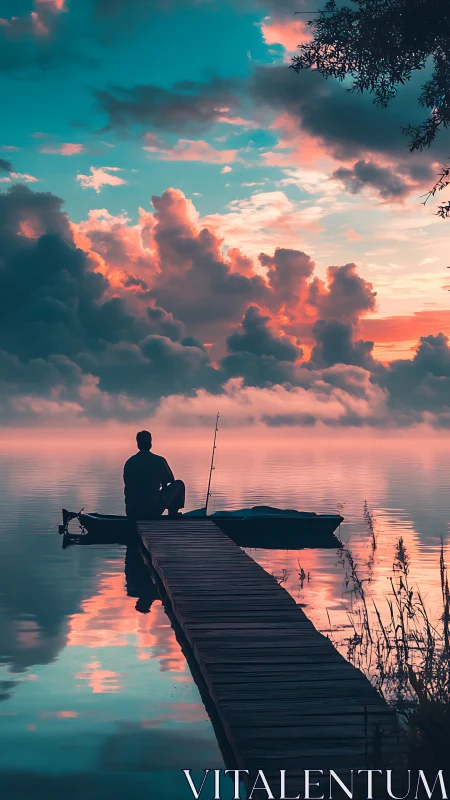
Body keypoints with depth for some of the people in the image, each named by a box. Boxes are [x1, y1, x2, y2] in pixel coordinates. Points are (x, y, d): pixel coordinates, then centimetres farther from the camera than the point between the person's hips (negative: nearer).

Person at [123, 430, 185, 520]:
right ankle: (173, 515, 22)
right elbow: (170, 479, 9)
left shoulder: (129, 462, 4)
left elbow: (127, 482, 14)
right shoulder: (159, 461, -5)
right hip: (153, 510, -5)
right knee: (179, 485, 14)